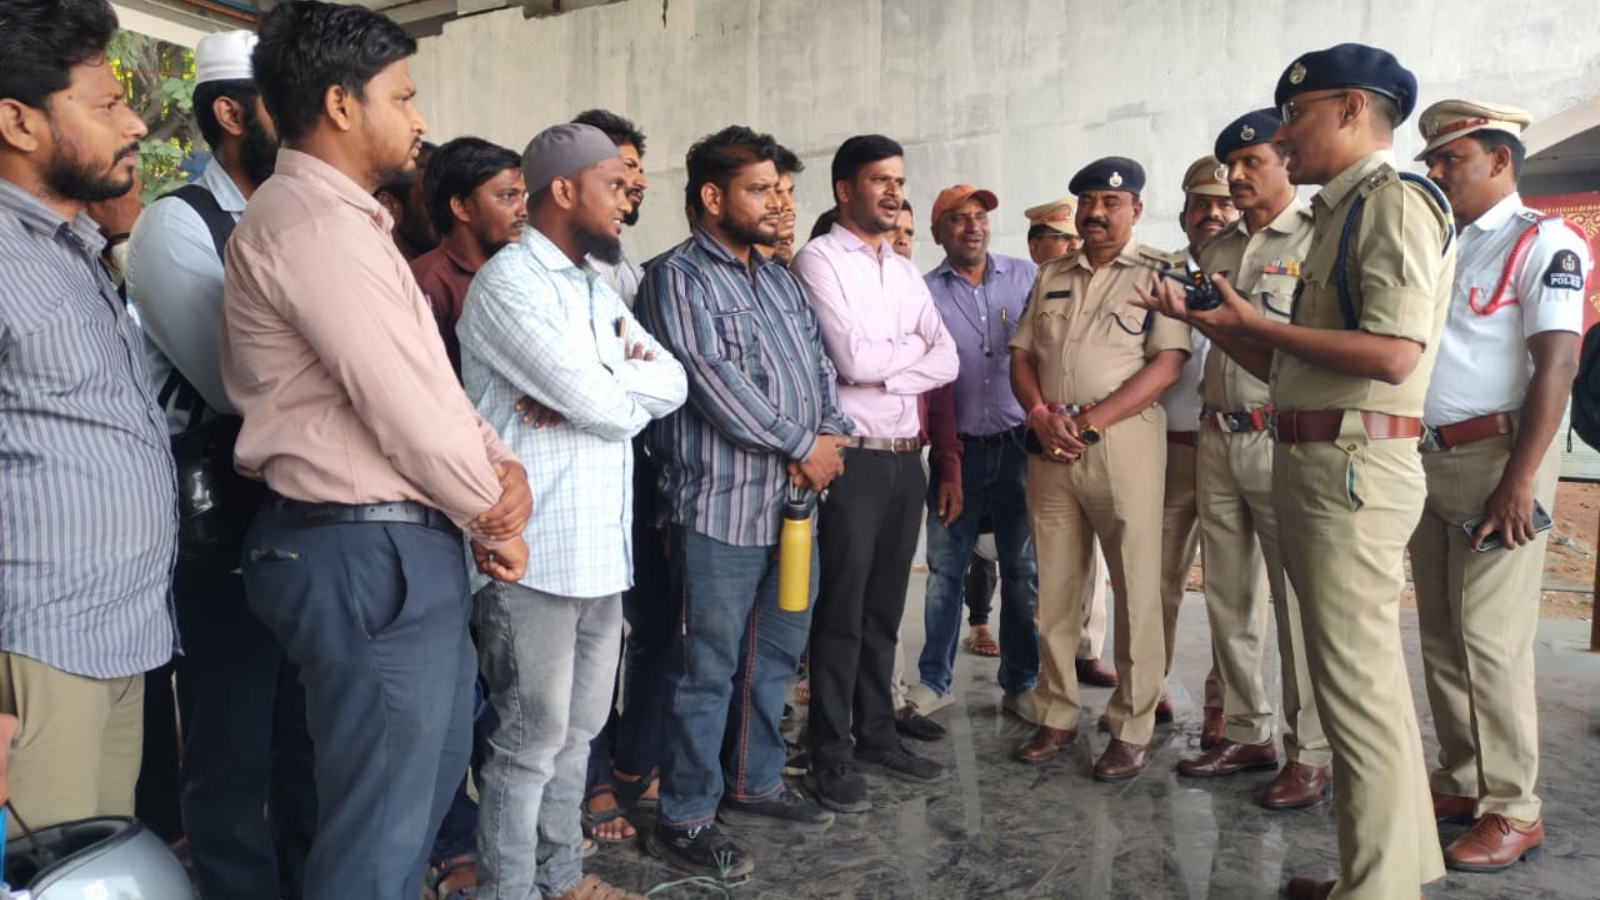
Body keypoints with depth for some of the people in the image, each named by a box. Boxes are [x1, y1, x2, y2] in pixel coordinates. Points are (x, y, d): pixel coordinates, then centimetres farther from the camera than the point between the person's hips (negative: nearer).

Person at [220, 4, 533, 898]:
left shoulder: (342, 219, 16)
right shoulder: (314, 223, -17)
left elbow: (427, 382, 14)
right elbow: (404, 406, -20)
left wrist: (503, 465, -2)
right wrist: (496, 518, -5)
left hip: (405, 544, 11)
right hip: (370, 553, -11)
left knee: (431, 774, 26)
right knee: (381, 824, 4)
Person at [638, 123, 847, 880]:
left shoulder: (779, 278, 17)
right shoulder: (678, 277, -8)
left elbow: (817, 363, 14)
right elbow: (714, 380, -17)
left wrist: (828, 435, -5)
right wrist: (801, 446, -12)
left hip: (793, 499, 8)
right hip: (722, 503, -8)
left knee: (775, 654, 17)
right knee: (708, 668, 1)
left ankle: (753, 787, 34)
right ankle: (684, 819, 16)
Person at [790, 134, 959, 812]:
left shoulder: (905, 271, 16)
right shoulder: (819, 260, -6)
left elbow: (947, 361, 6)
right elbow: (853, 359, -18)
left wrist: (883, 370, -11)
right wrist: (913, 346, -1)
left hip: (906, 457, 7)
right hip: (853, 458, -6)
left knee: (884, 609, 14)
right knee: (841, 611, 1)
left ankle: (877, 735, 28)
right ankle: (832, 758, 13)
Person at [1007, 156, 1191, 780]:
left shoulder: (1158, 272, 1)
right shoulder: (1052, 276, 16)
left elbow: (1168, 362, -10)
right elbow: (1021, 355, 13)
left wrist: (1090, 420, -16)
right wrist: (1041, 416, -7)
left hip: (1123, 442, -4)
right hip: (1050, 448, 5)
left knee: (1136, 591, 1)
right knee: (1055, 588, 10)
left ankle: (1132, 729, 12)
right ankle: (1056, 716, 21)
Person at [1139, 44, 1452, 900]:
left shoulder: (1392, 201, -9)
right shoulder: (1341, 215, 20)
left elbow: (1394, 355, -21)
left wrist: (1259, 323, -13)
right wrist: (1209, 320, 14)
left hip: (1352, 467, -10)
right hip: (1315, 465, 10)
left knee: (1357, 680, -4)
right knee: (1365, 671, 17)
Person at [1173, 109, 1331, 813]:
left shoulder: (1315, 240, -3)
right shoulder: (1217, 250, 16)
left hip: (1282, 439, -6)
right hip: (1218, 438, 7)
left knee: (1297, 602, -2)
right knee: (1228, 597, 11)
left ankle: (1310, 752, 10)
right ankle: (1246, 732, 24)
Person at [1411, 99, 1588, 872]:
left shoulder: (1544, 242, -4)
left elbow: (1556, 363, -13)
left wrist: (1519, 477, -21)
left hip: (1494, 456, -7)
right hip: (1426, 460, 7)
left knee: (1489, 640, -6)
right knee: (1439, 636, 11)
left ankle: (1512, 809, 6)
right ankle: (1461, 782, 22)